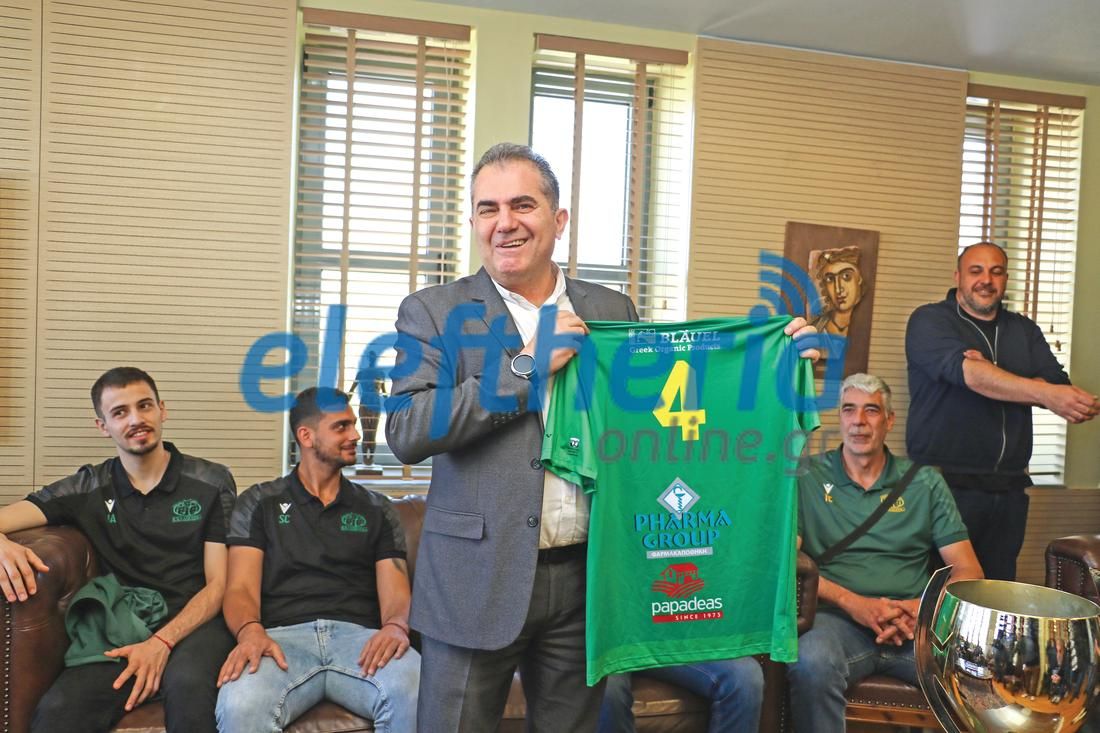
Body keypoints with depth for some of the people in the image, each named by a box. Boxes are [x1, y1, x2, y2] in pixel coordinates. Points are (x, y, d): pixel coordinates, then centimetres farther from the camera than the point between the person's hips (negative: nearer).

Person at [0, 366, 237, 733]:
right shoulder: (86, 488, 10)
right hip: (119, 629, 2)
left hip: (194, 624, -1)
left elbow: (218, 585, 1)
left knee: (188, 686, -37)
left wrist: (163, 642, -15)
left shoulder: (212, 482, 3)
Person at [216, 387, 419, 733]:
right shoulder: (259, 502, 15)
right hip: (284, 636, -1)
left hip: (359, 635, 2)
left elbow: (396, 592, 9)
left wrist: (395, 626, -17)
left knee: (419, 695, -33)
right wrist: (250, 630, -21)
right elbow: (241, 587, 4)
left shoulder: (377, 509, 19)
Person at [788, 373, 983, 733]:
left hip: (916, 623, 2)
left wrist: (926, 606, -11)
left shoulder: (925, 482, 14)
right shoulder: (806, 477, 7)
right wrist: (851, 601, -15)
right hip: (838, 618, -2)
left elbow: (968, 571, 10)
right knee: (811, 662, -36)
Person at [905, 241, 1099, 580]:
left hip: (1008, 488, 5)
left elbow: (1058, 386, 2)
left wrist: (990, 380, -15)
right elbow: (967, 371, -18)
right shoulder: (930, 321, -1)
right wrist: (1044, 393, -28)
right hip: (945, 483, -5)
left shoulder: (1024, 330, 16)